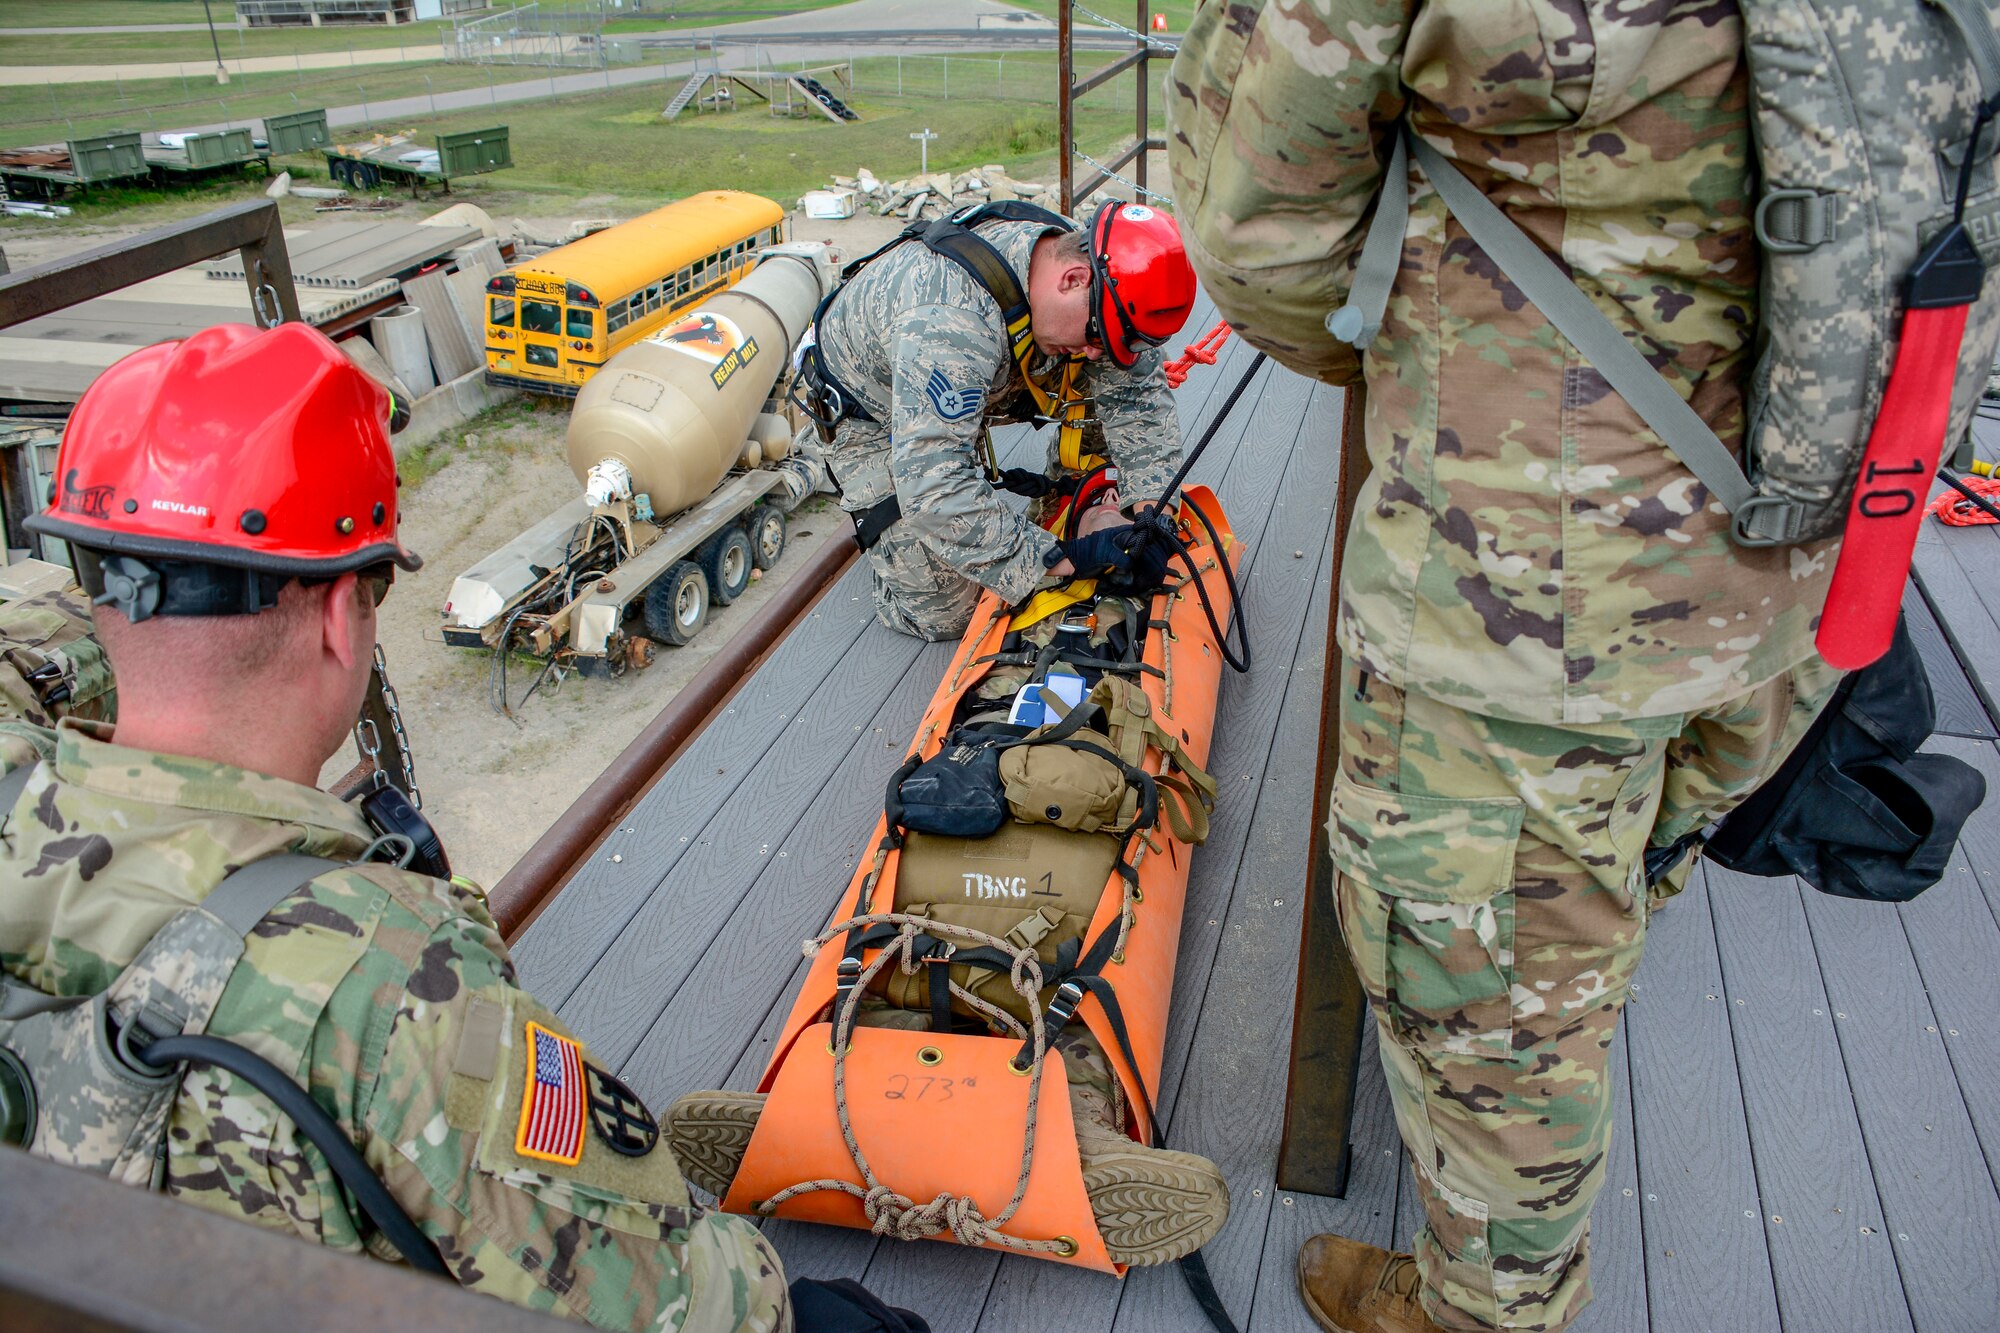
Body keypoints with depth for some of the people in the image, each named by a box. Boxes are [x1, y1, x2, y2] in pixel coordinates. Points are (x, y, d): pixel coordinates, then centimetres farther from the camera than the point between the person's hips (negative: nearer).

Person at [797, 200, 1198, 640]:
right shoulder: (952, 319, -44)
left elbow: (1139, 395, -11)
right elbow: (932, 490, -45)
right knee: (945, 614, -11)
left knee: (1121, 375, -10)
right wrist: (1060, 558, -43)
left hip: (960, 400, 6)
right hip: (868, 417, -6)